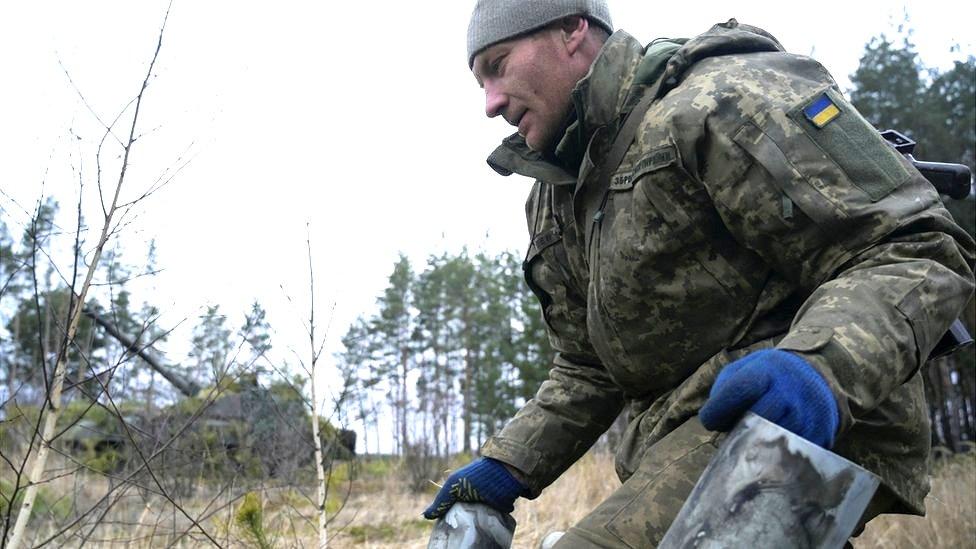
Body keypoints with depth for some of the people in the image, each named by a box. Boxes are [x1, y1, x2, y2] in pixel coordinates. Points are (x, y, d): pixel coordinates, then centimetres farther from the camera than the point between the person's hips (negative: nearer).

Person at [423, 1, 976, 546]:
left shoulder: (725, 100, -11)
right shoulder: (553, 202, 17)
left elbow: (918, 250, -16)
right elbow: (587, 369, 21)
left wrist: (816, 369, -34)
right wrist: (509, 466, 8)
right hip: (681, 442, 9)